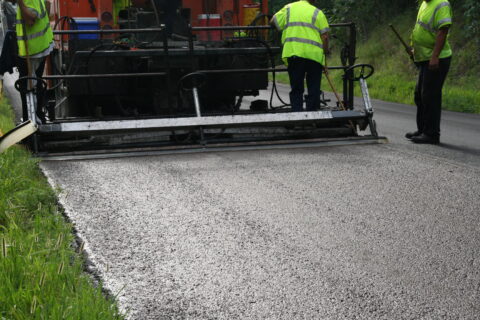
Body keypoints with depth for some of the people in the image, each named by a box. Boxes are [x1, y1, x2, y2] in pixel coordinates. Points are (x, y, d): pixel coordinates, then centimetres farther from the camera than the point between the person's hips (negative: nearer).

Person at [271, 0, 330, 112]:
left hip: (293, 53, 1)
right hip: (314, 55, -1)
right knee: (314, 90, 7)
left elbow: (273, 22, 17)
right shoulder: (317, 12, 8)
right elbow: (325, 36, 0)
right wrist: (325, 51, 13)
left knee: (296, 89, 8)